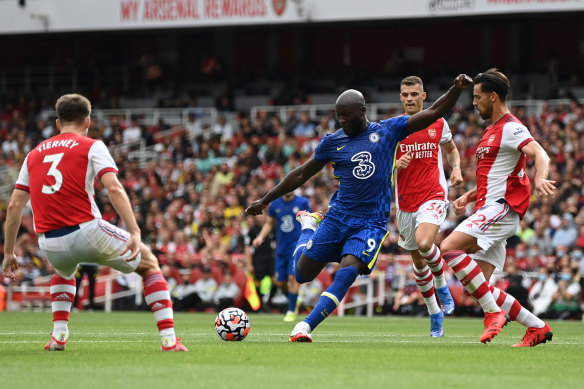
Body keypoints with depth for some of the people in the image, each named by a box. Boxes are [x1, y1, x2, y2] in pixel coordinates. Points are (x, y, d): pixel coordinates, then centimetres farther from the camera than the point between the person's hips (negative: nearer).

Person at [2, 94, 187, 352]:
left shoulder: (34, 154, 19)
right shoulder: (91, 147, 5)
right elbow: (114, 188, -11)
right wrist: (135, 233, -17)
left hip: (50, 244, 4)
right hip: (86, 232, -4)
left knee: (64, 270, 42)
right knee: (149, 263, 19)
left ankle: (59, 335, 24)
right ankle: (169, 339, 7)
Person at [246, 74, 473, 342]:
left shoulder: (388, 130, 3)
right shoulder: (332, 142, 5)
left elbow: (434, 113, 3)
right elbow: (301, 174, 15)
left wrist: (456, 89, -12)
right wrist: (266, 200, 17)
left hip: (371, 223, -2)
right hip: (338, 217, 2)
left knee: (348, 271, -25)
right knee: (302, 274, 5)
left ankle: (306, 327, -26)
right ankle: (308, 226, 38)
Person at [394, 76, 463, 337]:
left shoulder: (438, 123, 4)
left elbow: (451, 150, 21)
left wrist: (456, 169, 1)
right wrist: (395, 164, -17)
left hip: (433, 196, -2)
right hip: (405, 202, 2)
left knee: (424, 243, -29)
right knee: (418, 261, 9)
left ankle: (442, 286, -1)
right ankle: (435, 314, 25)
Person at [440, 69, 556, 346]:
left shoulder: (510, 128, -7)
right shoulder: (491, 131, 24)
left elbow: (540, 155, -25)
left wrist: (539, 178, -46)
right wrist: (467, 198, 20)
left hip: (501, 208, -10)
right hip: (489, 211, 10)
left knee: (449, 247, -27)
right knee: (480, 289, 4)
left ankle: (493, 312, -23)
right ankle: (537, 327, 10)